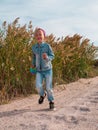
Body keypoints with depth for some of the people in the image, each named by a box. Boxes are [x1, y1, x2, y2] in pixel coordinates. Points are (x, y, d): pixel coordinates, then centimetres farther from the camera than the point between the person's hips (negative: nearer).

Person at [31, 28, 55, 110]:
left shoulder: (47, 46, -10)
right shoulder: (34, 47, 0)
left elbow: (52, 56, -6)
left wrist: (47, 57, -26)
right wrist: (33, 64, 15)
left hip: (48, 69, -2)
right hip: (39, 70, 2)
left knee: (48, 87, -1)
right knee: (38, 86, -15)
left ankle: (51, 101, 23)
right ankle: (42, 95, 20)